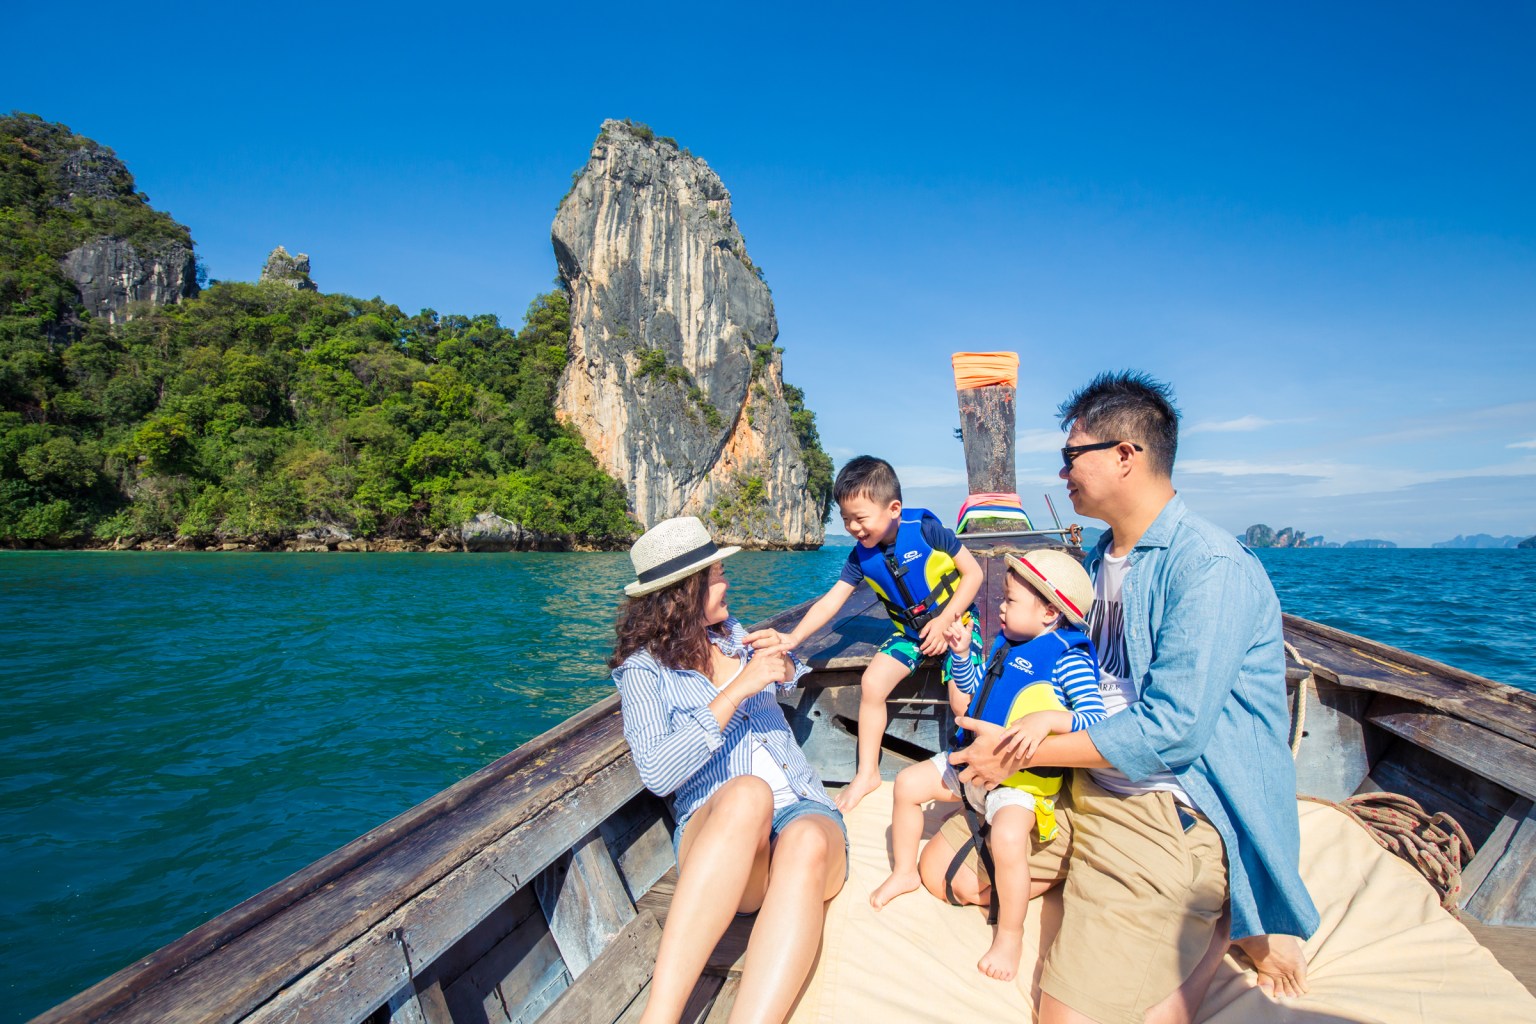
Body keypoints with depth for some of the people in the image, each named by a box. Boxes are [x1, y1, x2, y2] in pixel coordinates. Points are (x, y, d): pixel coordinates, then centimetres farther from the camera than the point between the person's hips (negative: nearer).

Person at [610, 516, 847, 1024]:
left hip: (804, 810, 4)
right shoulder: (644, 668, 3)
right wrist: (736, 690, -16)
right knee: (748, 793, -40)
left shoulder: (732, 633, 18)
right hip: (715, 832, -4)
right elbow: (656, 774, -13)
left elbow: (788, 681, 37)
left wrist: (781, 659, 12)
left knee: (806, 846, -35)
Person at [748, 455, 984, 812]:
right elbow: (830, 601, -11)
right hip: (909, 632, 4)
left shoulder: (925, 528, -22)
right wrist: (791, 639, -23)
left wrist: (944, 621, -21)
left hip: (955, 622, -4)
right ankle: (867, 773, 9)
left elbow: (973, 572, -14)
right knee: (871, 683, -8)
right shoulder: (861, 556, -8)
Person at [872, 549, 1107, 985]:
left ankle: (1010, 935, -6)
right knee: (908, 783, 6)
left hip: (1022, 777, -8)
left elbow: (1095, 719, -26)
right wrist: (961, 653, 4)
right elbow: (971, 685, 21)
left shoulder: (1068, 659, -16)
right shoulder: (1008, 645, 7)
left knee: (1008, 838, -32)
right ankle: (904, 872, 27)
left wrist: (1048, 718, -40)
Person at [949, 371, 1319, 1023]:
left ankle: (1222, 921, 9)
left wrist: (1019, 753, -17)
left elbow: (1168, 730, -25)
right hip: (1083, 783, 9)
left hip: (1166, 814, -8)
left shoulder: (1212, 567, -20)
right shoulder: (1102, 557, 9)